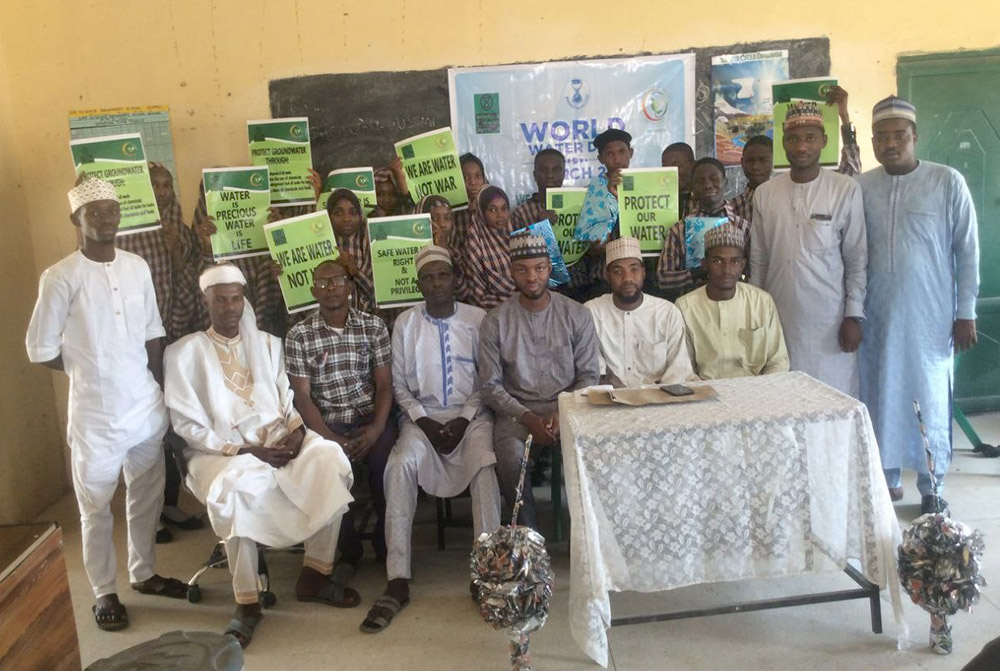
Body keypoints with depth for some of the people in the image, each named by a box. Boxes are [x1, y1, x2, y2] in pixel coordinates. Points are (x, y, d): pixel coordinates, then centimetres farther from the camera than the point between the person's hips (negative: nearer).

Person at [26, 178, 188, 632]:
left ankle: (143, 573, 35)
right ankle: (104, 593, 24)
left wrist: (158, 388, 8)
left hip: (147, 406, 5)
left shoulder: (138, 267, 4)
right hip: (96, 413, -5)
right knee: (96, 507, 8)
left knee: (147, 497, 16)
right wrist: (91, 371, 2)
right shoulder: (61, 277, -11)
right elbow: (40, 349, -7)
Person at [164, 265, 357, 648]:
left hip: (277, 440, 4)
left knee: (330, 458, -24)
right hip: (220, 451, -4)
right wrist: (243, 449, -16)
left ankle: (315, 574, -12)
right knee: (236, 485, -38)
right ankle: (247, 602, -21)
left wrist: (296, 429, -9)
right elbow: (188, 426, -6)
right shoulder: (184, 353, 1)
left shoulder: (267, 344, 16)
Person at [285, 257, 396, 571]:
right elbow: (302, 395, -2)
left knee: (387, 465, -27)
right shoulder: (298, 336, 2)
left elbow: (384, 384, 3)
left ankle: (386, 547, -2)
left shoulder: (374, 327, 6)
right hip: (326, 424, -1)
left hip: (371, 418, 1)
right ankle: (348, 552, -4)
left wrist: (376, 427, -13)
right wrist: (329, 438, -14)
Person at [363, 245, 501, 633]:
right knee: (400, 465, -28)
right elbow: (399, 386, 6)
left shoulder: (477, 319, 1)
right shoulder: (405, 324, 4)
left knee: (485, 466, -31)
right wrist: (423, 421, -9)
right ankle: (398, 581, -25)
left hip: (471, 415, -1)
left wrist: (464, 420, -11)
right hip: (422, 416, 1)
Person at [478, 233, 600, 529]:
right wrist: (528, 417, -14)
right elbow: (490, 385, 1)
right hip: (517, 410, 0)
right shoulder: (496, 321, 2)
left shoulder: (577, 314, 4)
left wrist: (564, 413, -13)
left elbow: (590, 375, 4)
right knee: (510, 459, -32)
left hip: (568, 407, 1)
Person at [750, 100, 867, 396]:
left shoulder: (846, 190, -2)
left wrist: (853, 316, -5)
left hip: (830, 321, -2)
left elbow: (857, 259, 0)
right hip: (779, 319, 2)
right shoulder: (764, 193, 6)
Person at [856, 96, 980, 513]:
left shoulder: (947, 182, -2)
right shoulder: (861, 188, 3)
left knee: (931, 400, 4)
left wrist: (966, 313, -4)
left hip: (930, 317, -2)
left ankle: (931, 486, 19)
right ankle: (888, 475, 25)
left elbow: (967, 251, -1)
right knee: (882, 396, 9)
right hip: (877, 318, 2)